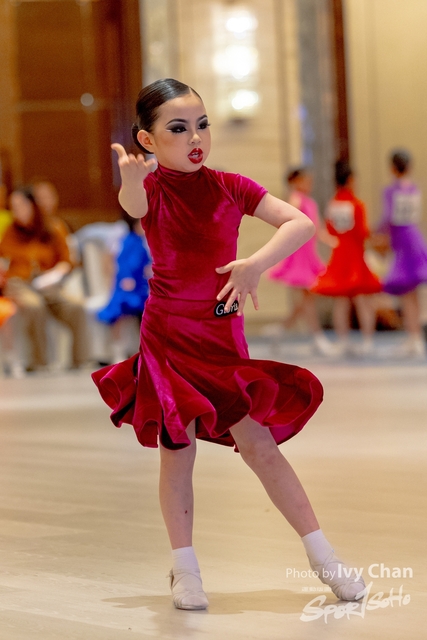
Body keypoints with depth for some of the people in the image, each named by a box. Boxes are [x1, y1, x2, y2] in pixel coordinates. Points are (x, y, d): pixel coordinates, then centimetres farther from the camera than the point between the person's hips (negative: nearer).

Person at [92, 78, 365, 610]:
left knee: (259, 446, 0)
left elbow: (301, 223, -7)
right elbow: (133, 205, -34)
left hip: (222, 334, 1)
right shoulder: (152, 189, -8)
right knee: (176, 453, 3)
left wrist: (257, 263, -23)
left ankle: (321, 554, 10)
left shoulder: (229, 187, 0)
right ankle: (184, 569, 18)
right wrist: (131, 180, -59)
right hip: (169, 337, -1)